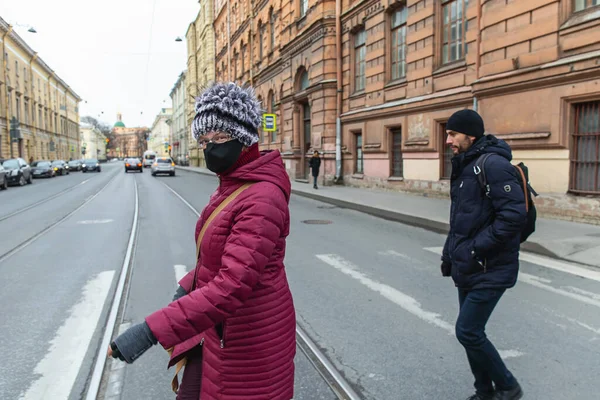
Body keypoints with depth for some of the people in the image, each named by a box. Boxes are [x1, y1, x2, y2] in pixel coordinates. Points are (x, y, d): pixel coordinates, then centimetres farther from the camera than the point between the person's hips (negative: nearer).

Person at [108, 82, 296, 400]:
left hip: (249, 338, -9)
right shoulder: (229, 186, 5)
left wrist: (152, 331, -35)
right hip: (217, 329, 9)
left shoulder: (262, 198, -27)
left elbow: (232, 285, -35)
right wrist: (188, 286, 10)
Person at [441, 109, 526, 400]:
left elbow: (514, 215, -25)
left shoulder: (493, 165, -18)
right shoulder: (464, 167, 12)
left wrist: (476, 248, -21)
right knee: (471, 332, 16)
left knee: (468, 332, -5)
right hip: (468, 268, 9)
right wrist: (450, 253, 16)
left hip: (490, 270, -9)